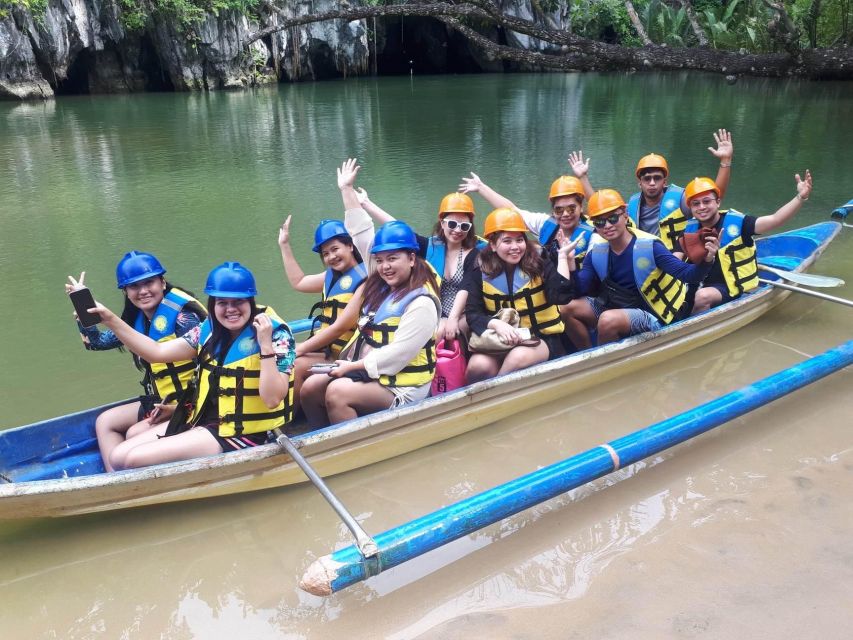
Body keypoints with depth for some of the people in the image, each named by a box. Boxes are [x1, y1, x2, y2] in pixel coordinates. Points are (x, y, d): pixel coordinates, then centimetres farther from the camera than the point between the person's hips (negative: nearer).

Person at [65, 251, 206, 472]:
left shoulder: (182, 314, -18)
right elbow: (97, 341, 18)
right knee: (105, 422, 8)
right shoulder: (136, 319, 7)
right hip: (161, 401, 9)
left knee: (135, 434, -20)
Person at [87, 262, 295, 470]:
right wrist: (110, 319, -2)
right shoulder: (210, 330, 5)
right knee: (119, 457, 0)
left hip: (242, 434, -7)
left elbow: (272, 399, -23)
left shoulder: (276, 335, -15)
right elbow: (157, 352, 4)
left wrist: (265, 346, -32)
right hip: (204, 420, 7)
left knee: (135, 460, -15)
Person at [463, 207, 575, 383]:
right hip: (500, 341, 1)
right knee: (478, 365, -30)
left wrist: (562, 257, -17)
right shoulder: (479, 274, 2)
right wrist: (496, 324, -26)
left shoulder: (540, 266, -1)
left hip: (542, 339, -1)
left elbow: (562, 297, -17)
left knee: (518, 357, -34)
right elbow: (473, 313, -7)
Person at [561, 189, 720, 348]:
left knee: (608, 320, -33)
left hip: (649, 315, -6)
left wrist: (706, 261, -43)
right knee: (569, 308, -9)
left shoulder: (649, 246, -17)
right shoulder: (596, 251, -3)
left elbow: (685, 273, -22)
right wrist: (570, 262, -22)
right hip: (614, 308, 6)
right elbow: (579, 291, -6)